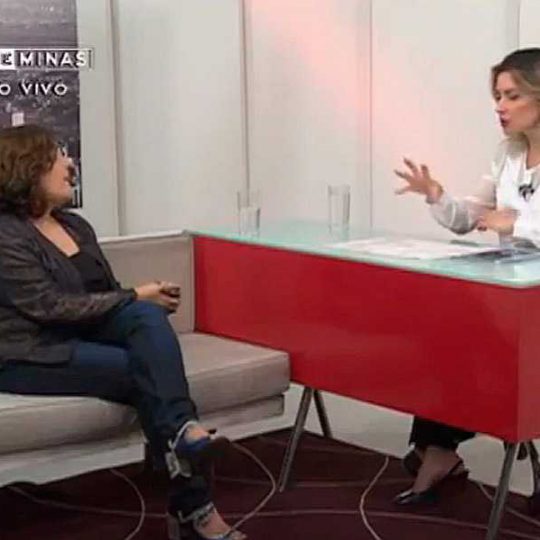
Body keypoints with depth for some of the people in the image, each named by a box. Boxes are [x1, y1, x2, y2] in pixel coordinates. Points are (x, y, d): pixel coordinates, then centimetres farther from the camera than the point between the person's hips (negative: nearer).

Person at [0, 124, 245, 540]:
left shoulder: (75, 225, 16)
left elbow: (106, 293, 19)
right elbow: (51, 305, -20)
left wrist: (146, 299, -4)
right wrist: (135, 296, -17)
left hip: (84, 336, 7)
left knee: (147, 316, -26)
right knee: (145, 370, -27)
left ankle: (184, 434, -43)